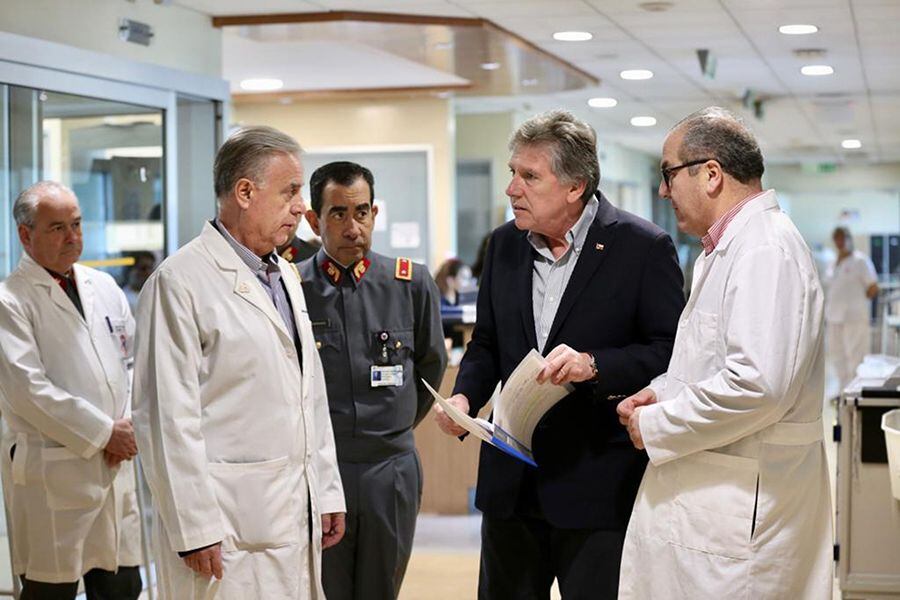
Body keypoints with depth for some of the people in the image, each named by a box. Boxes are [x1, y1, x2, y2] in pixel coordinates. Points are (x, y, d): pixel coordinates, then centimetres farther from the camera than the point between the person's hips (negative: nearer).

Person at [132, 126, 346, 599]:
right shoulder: (180, 281, -11)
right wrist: (194, 529, -16)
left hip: (300, 512, 8)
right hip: (228, 523, -8)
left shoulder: (285, 276, 16)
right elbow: (167, 417, -15)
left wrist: (326, 491, 16)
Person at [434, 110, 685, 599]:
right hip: (511, 481, 5)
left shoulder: (643, 247, -8)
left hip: (599, 483, -5)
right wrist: (465, 396, -4)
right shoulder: (503, 245, 9)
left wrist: (593, 365, -25)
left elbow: (671, 351, -11)